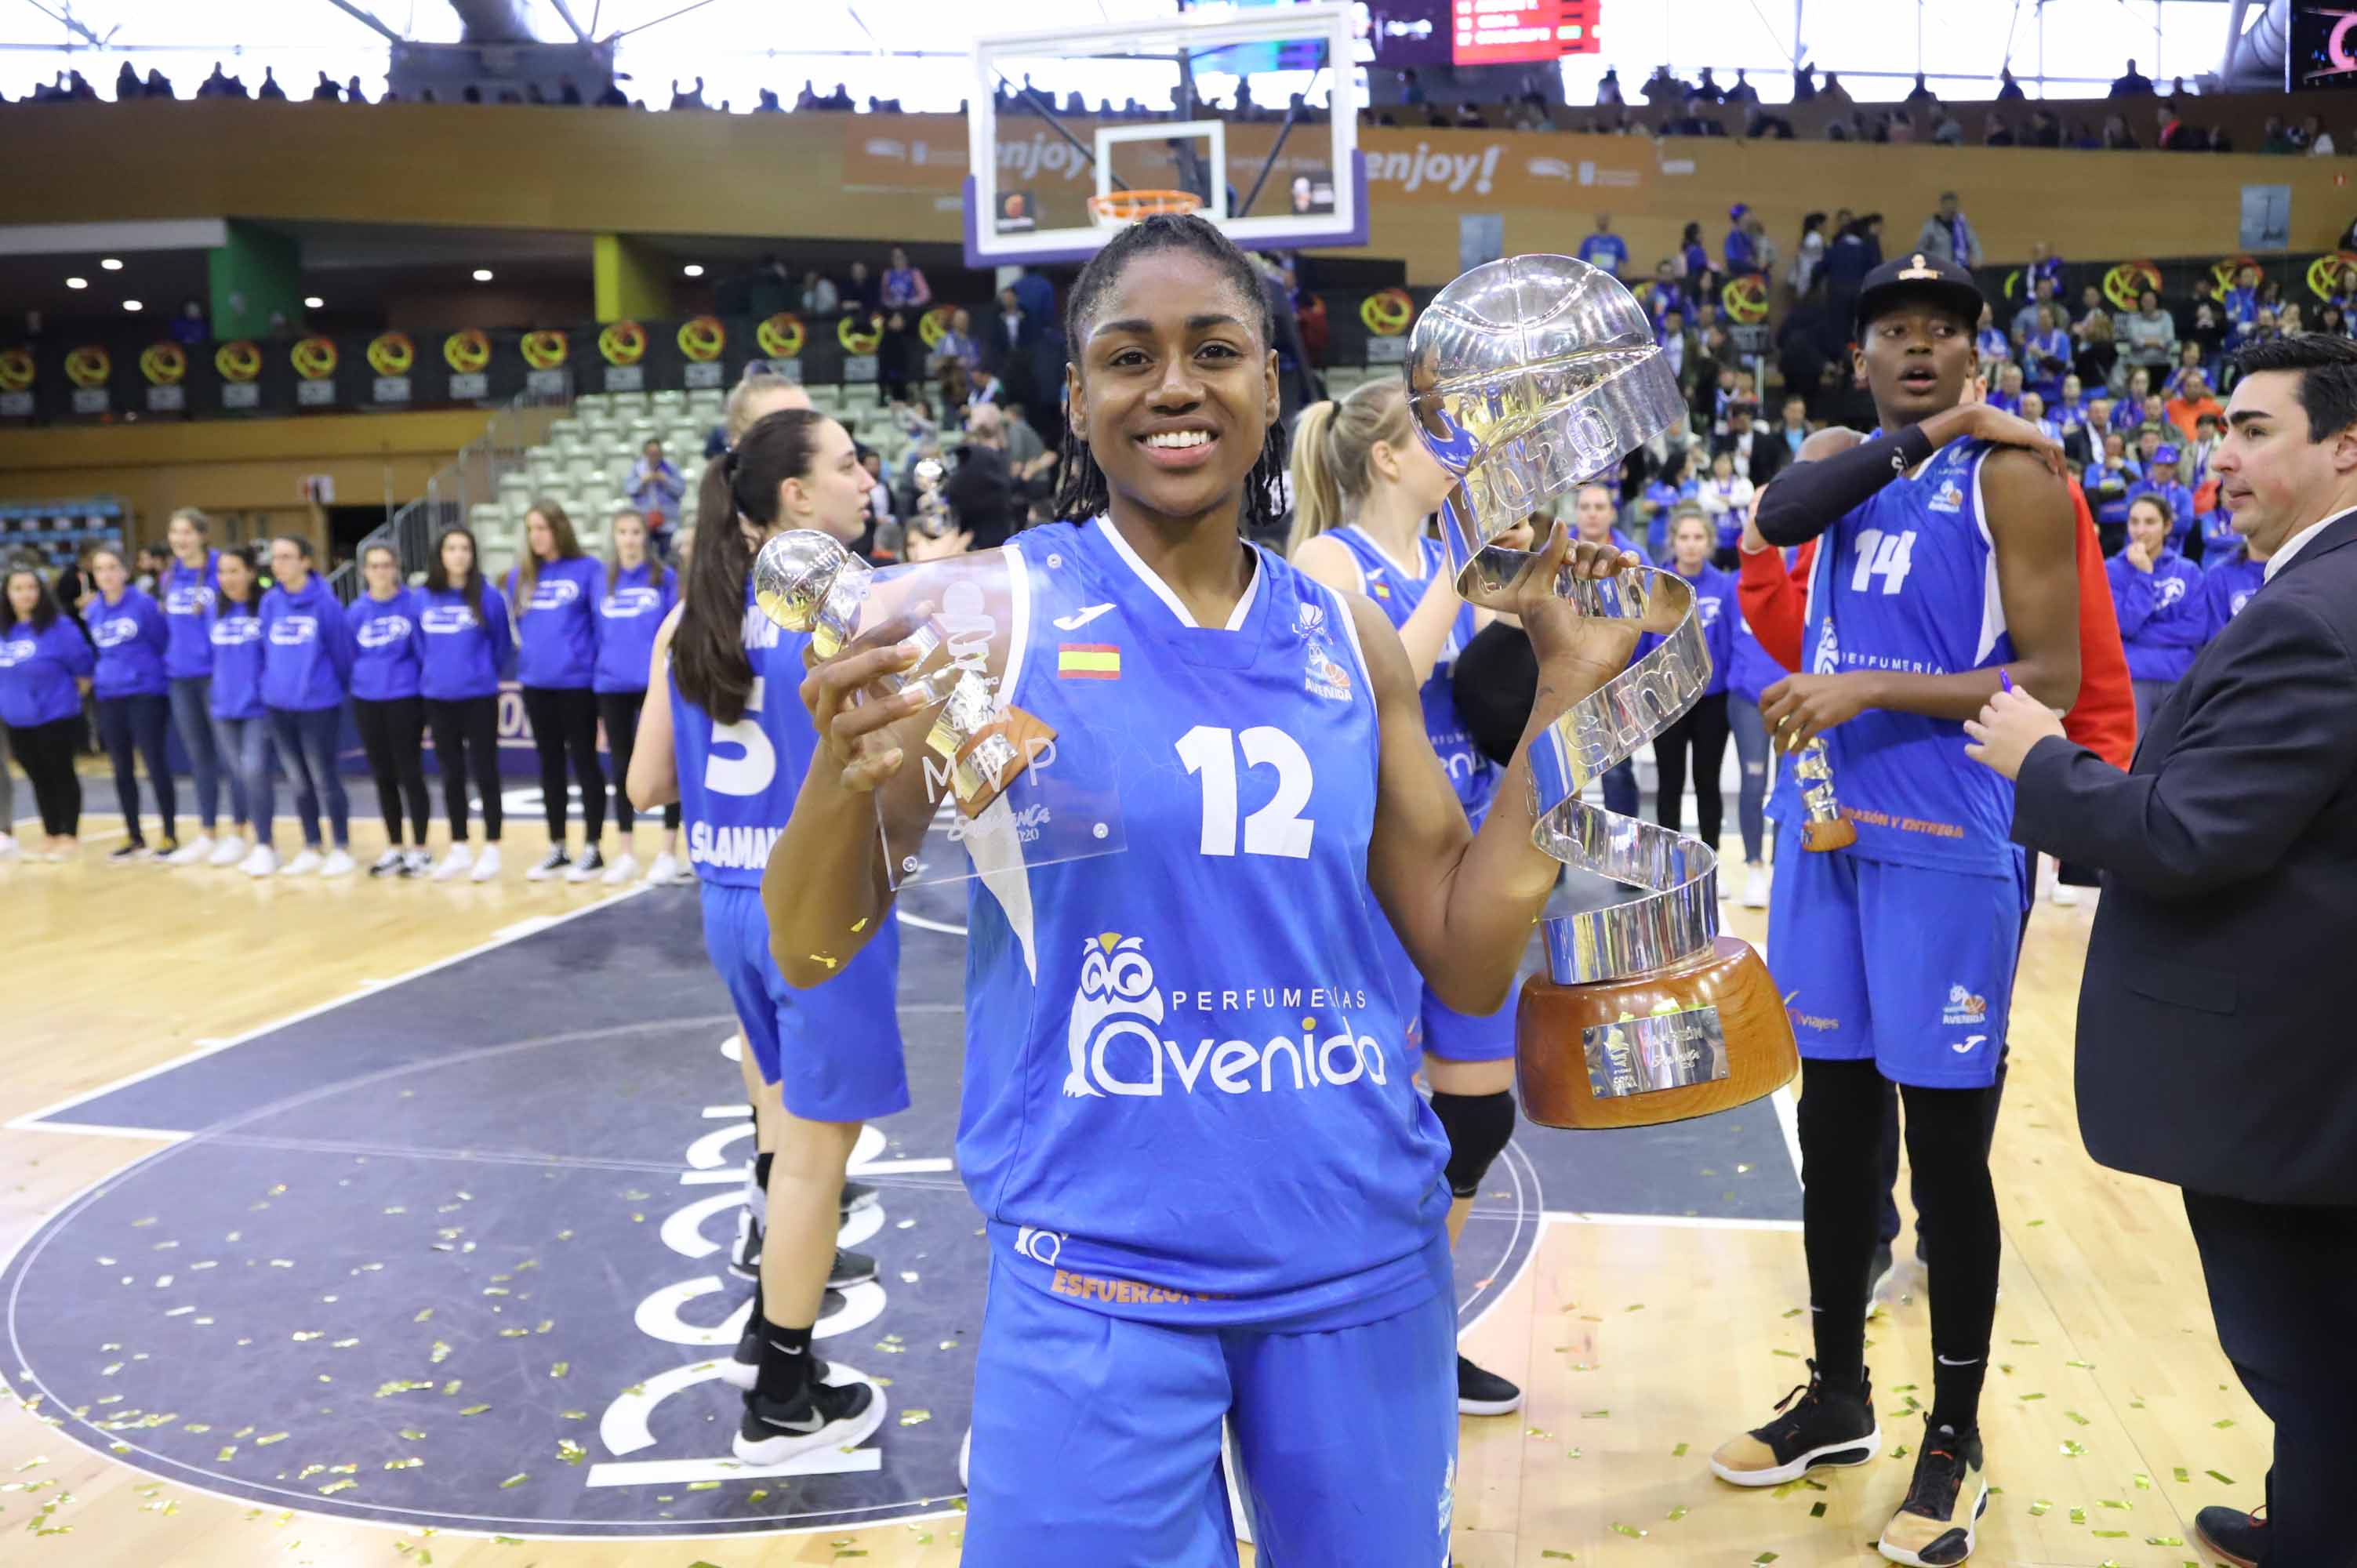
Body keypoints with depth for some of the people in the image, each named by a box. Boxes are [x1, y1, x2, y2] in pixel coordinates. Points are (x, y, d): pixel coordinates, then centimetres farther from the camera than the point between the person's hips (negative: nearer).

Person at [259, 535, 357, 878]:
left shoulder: (325, 602, -11)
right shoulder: (270, 602, 4)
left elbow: (342, 650, -5)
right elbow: (267, 649, 14)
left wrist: (340, 687, 5)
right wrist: (273, 683, 14)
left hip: (319, 704, -5)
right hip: (279, 705, 5)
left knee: (326, 779, 3)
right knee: (300, 781, 13)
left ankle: (342, 850, 14)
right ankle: (311, 850, 23)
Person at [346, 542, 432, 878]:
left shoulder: (413, 603, -6)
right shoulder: (356, 611, 4)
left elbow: (426, 649, -5)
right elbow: (349, 656, 11)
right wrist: (360, 684, 5)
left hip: (405, 698, -4)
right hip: (367, 701, 4)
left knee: (409, 774, 0)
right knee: (383, 776, 10)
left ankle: (419, 850, 9)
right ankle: (393, 848, 20)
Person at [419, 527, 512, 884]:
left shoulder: (487, 598, -6)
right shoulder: (423, 599, 3)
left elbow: (502, 644, 2)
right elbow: (420, 645, 14)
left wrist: (484, 674, 8)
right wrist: (433, 675, 13)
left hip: (479, 697, -3)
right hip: (437, 698, 4)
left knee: (484, 772, 1)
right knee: (451, 774, 11)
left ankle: (491, 850, 9)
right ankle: (458, 849, 20)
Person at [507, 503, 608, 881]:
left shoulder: (588, 570, -6)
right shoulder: (520, 576, 9)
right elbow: (519, 625, 17)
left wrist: (601, 665, -11)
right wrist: (530, 654, 9)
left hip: (577, 682, -5)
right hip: (535, 683, 5)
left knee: (584, 762, 2)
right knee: (550, 765, 11)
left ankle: (593, 850, 10)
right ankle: (557, 849, 20)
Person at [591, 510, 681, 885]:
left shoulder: (665, 578, 0)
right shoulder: (604, 582, 9)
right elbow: (599, 635, 13)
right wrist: (596, 683, 9)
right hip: (612, 686, 3)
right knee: (622, 769, 8)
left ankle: (669, 853, 8)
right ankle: (625, 854, 16)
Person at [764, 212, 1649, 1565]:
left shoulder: (1349, 639, 3)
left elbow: (1470, 962, 4)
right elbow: (814, 949, -8)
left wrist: (1565, 692, -3)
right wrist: (846, 775, -28)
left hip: (1366, 1263, 4)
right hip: (1100, 1287, -3)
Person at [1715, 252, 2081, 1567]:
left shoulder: (2013, 474, -7)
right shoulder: (1838, 456, 11)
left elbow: (2052, 680, -13)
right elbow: (1779, 518, -12)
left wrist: (1870, 690, -20)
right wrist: (1916, 437, -16)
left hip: (1950, 847, -6)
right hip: (1831, 831, 6)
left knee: (1946, 1150, 2)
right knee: (1832, 1126, 13)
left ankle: (1956, 1441, 19)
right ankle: (1838, 1396, 29)